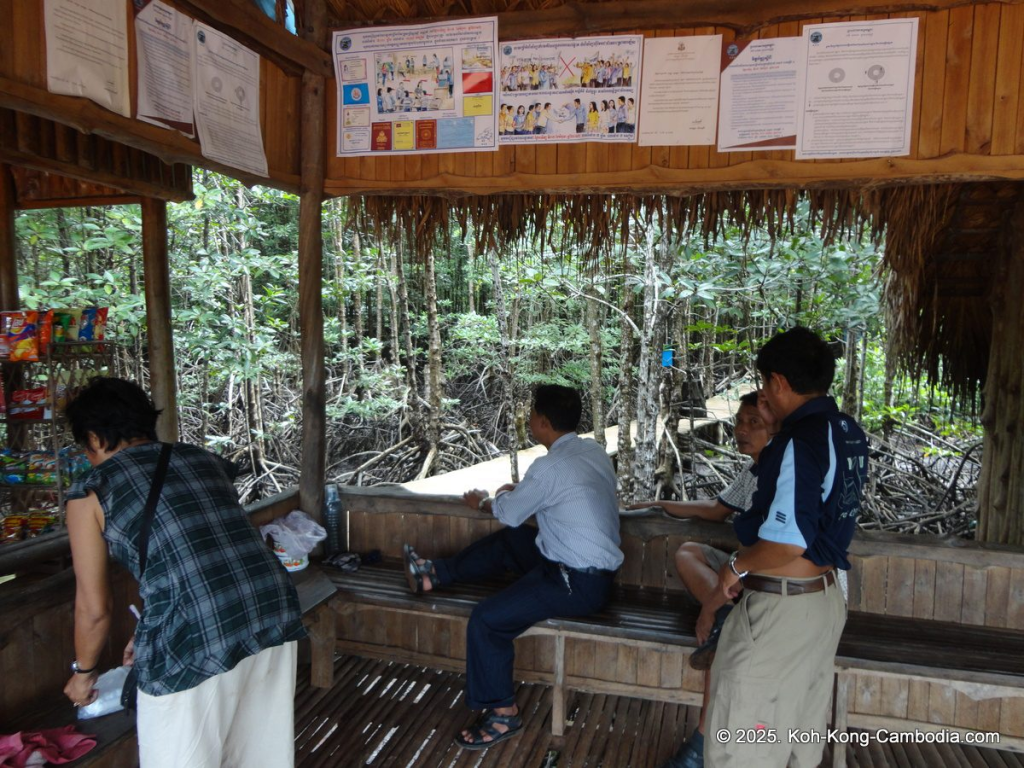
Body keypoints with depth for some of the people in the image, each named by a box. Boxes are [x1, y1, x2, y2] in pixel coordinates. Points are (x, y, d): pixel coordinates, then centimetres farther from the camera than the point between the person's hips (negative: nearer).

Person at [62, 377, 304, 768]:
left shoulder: (91, 493, 6)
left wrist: (83, 671, 30)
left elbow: (93, 608, 11)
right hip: (275, 615, 6)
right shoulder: (204, 459, 19)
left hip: (195, 640, -5)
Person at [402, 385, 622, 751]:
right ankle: (435, 575, 33)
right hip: (594, 566, 10)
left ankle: (501, 714, 5)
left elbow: (510, 514, -6)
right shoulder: (593, 450, 3)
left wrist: (483, 502, 15)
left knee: (486, 620, -11)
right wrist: (522, 489, 25)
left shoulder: (549, 466, -22)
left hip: (579, 583, -10)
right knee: (506, 542, 19)